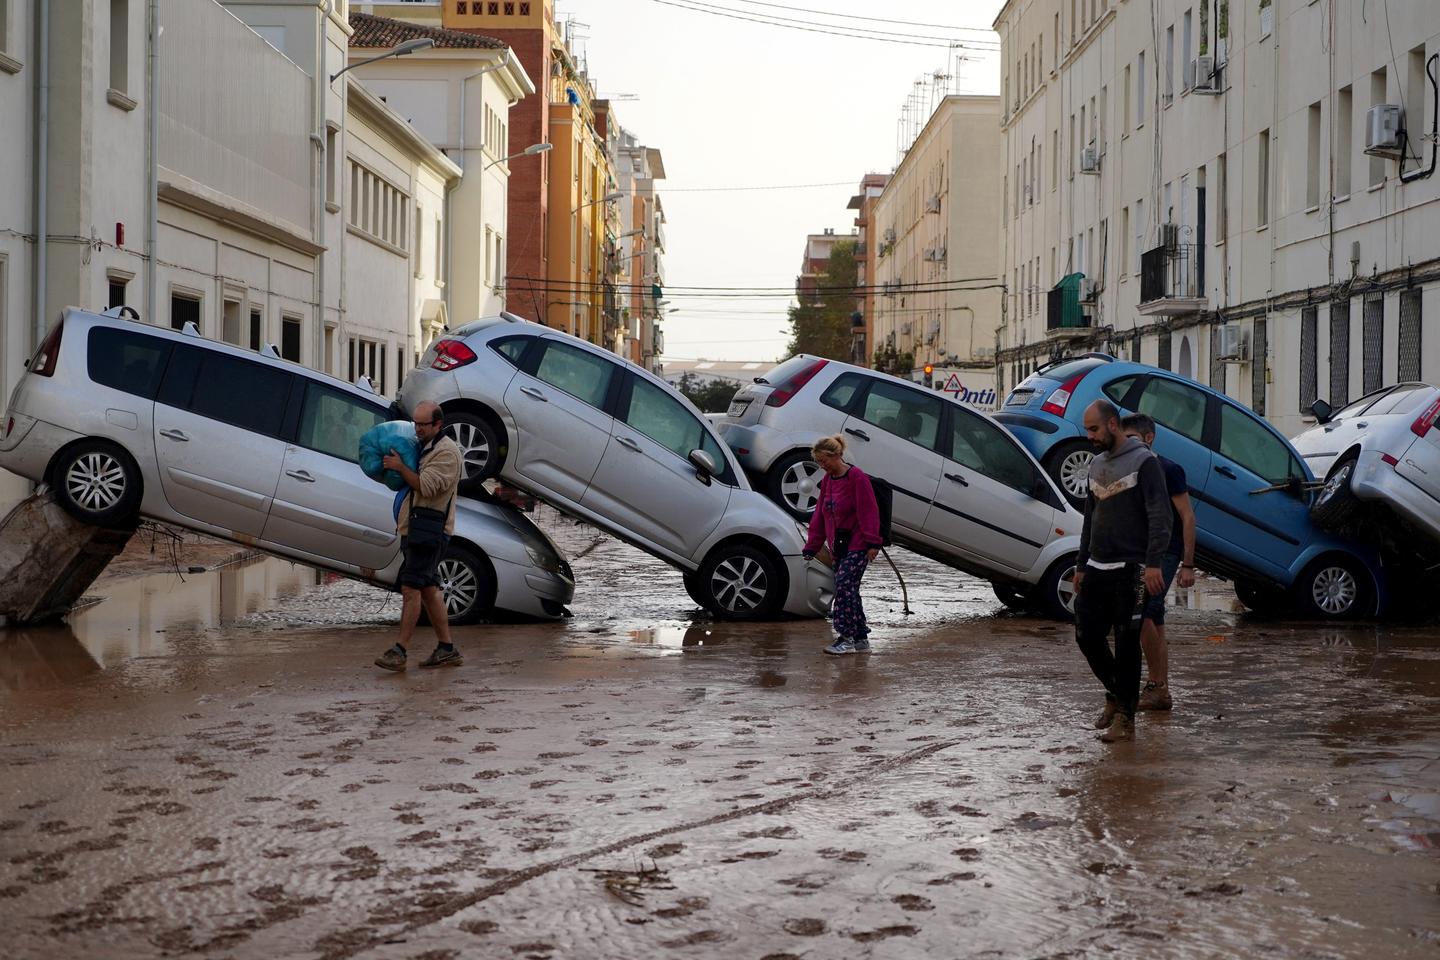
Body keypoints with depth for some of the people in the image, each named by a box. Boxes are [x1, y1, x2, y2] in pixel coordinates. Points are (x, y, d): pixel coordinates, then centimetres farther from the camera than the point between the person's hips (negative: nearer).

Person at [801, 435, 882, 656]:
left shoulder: (857, 477, -11)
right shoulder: (827, 480, 13)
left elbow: (868, 511, -14)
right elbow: (819, 515, 17)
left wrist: (872, 542, -19)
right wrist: (811, 547, 16)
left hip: (857, 546, -8)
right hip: (838, 546, 8)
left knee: (844, 585, -16)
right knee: (849, 590, 8)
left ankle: (846, 638, -14)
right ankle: (861, 640, 14)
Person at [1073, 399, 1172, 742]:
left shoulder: (1144, 462, -7)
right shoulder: (1096, 464, 16)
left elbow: (1159, 517, -13)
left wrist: (1153, 563, -22)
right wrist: (1081, 565, 20)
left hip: (1129, 570, -7)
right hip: (1097, 569, 7)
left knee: (1127, 643, -4)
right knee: (1087, 636, 5)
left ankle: (1125, 717, 2)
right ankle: (1115, 694, 27)